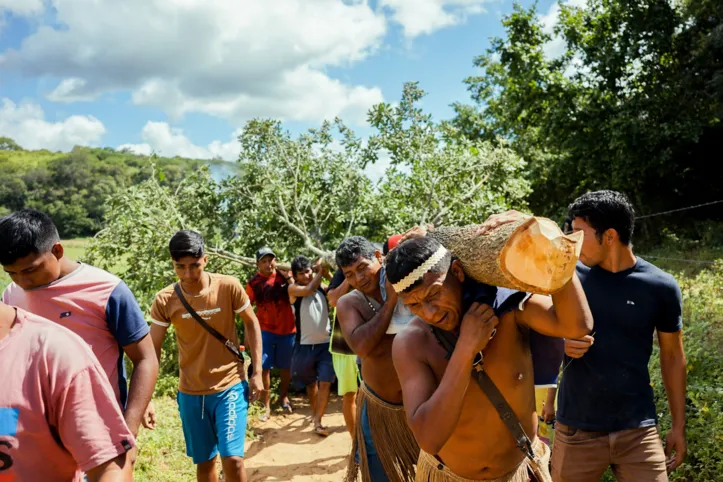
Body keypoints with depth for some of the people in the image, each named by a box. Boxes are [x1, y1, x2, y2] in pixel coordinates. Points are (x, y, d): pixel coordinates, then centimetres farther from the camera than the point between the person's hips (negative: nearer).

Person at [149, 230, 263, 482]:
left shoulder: (229, 286, -14)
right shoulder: (164, 300, -10)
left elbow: (251, 324, -1)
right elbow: (152, 350, -4)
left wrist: (257, 372, -3)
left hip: (230, 386, -2)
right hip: (190, 393, 2)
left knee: (232, 458, -11)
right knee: (203, 461, 14)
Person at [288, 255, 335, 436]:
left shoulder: (322, 288, 4)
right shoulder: (293, 289, -6)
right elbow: (310, 289, -23)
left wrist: (328, 274, -8)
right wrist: (320, 271, -11)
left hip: (326, 343, 1)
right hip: (305, 345, -1)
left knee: (325, 383, -7)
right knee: (311, 382, 17)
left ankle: (317, 421, 2)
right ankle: (314, 412, 40)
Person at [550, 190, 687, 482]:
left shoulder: (661, 287, -6)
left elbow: (672, 357, 5)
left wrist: (678, 425, 8)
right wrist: (562, 343, -17)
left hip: (638, 430, 0)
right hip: (576, 428, 1)